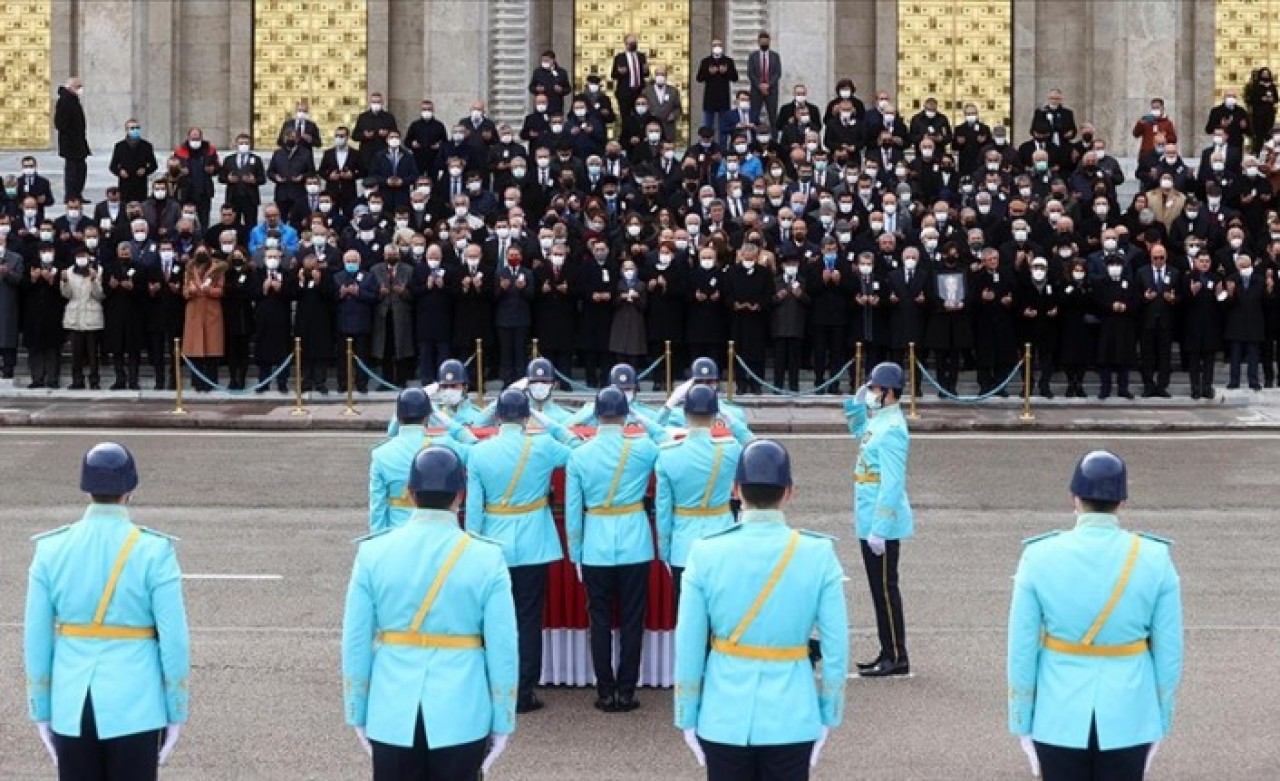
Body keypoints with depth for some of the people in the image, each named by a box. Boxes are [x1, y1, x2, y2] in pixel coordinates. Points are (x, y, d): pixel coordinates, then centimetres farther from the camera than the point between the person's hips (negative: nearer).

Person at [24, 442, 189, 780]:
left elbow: (37, 639, 0)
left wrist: (42, 713, 10)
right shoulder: (154, 551, -11)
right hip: (135, 704, -3)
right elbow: (174, 640, -10)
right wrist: (176, 715, 1)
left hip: (72, 704, 3)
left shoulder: (51, 549, -3)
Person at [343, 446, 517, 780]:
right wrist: (502, 724, 3)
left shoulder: (373, 552, -4)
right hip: (463, 717, -1)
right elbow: (503, 650, -6)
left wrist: (358, 715, 10)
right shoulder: (486, 557, -8)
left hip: (392, 716, 1)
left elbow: (356, 644, 0)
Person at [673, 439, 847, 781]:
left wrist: (687, 718, 6)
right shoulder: (819, 554, -10)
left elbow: (688, 648, -5)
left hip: (724, 717, 0)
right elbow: (836, 648, -6)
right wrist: (828, 718, 7)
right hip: (792, 718, 0)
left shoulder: (706, 553, -10)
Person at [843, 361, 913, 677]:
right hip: (871, 522, 10)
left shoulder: (892, 430, -20)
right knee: (879, 587, 15)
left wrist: (879, 530, -26)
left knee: (885, 588, -4)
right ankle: (888, 653, 22)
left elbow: (892, 484, -25)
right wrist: (855, 410, 15)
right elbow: (862, 435, 35)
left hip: (882, 525, -10)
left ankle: (896, 657, 2)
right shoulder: (879, 421, 10)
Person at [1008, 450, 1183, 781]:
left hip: (1059, 717, -1)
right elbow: (1169, 654, -3)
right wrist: (1161, 723, 9)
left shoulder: (1040, 557, -10)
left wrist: (1022, 725, 4)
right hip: (1129, 717, 1)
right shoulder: (1155, 559, -8)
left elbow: (1022, 652, -7)